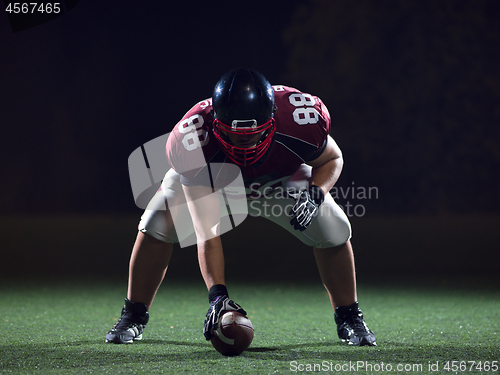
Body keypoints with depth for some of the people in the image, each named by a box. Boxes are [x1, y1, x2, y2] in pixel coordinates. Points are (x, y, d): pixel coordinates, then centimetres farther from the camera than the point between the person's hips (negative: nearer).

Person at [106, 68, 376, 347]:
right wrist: (217, 294, -52)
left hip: (279, 178, 1)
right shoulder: (193, 144, -43)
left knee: (334, 230, -15)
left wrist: (315, 193, -35)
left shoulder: (302, 122, -40)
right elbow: (207, 232, -42)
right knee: (158, 224, -22)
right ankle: (134, 317, -1)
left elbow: (331, 159, -14)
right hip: (208, 179, -1)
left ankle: (349, 318, 10)